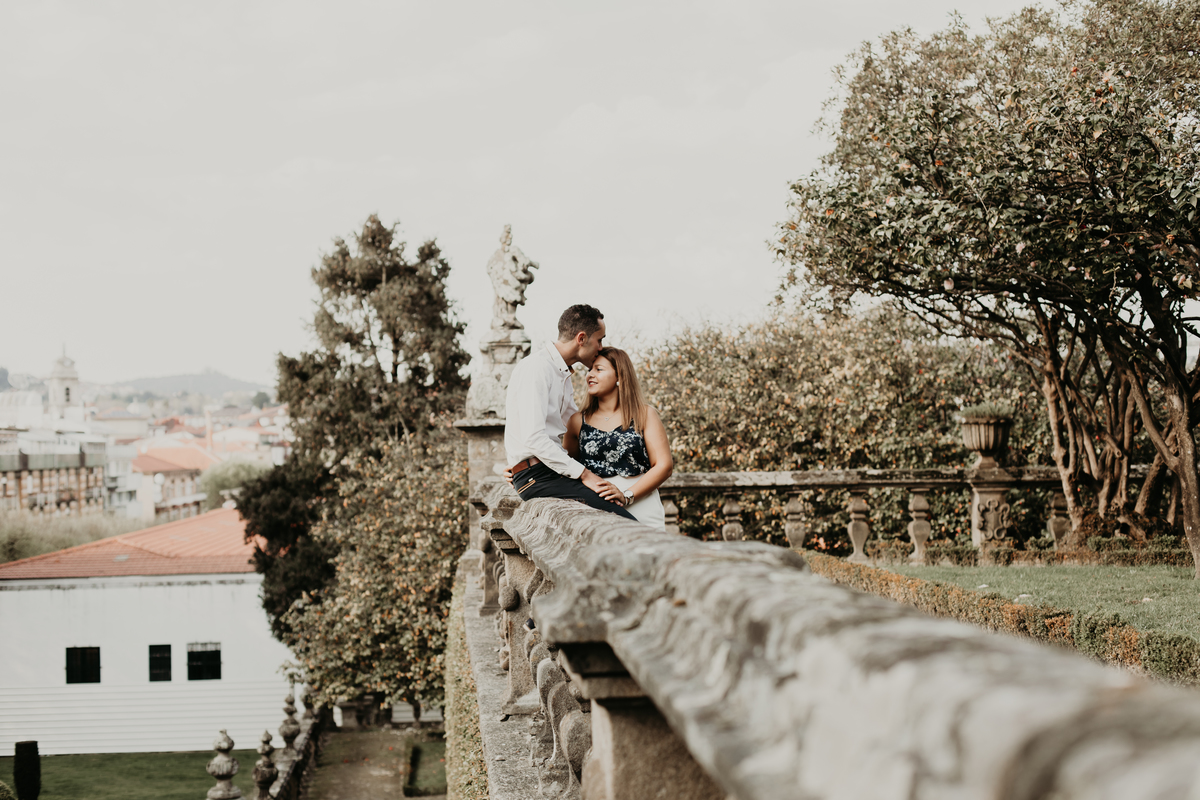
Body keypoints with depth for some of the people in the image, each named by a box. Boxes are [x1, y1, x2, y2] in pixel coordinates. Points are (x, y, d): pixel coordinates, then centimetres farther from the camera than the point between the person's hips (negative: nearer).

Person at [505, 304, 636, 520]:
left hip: (555, 468, 10)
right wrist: (584, 474, -19)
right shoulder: (536, 368, -10)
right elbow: (533, 438, -20)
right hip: (537, 477, -10)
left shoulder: (563, 374, 21)